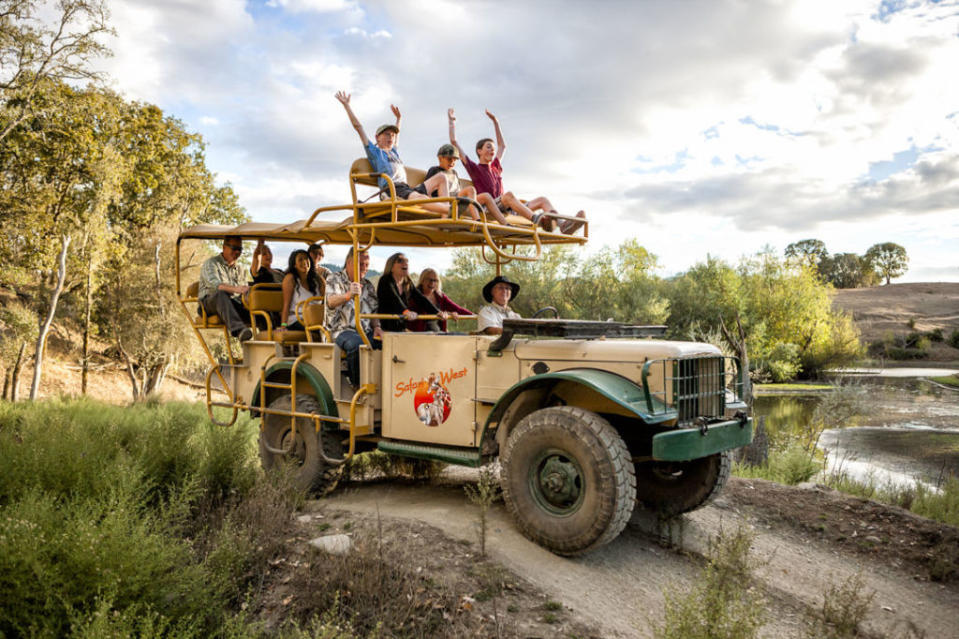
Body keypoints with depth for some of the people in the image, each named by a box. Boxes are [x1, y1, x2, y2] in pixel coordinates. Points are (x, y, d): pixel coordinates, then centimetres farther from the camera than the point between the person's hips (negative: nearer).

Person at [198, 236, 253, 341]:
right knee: (221, 294, -41)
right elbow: (214, 284, -17)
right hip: (210, 301, -5)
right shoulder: (211, 263, 4)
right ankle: (238, 329, -62)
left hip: (233, 304, 5)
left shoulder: (238, 268, 25)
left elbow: (244, 291, 18)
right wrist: (235, 289, -36)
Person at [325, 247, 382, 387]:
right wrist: (349, 295, -39)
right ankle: (357, 386, -25)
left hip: (366, 331, 5)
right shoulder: (335, 279, 2)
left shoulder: (368, 285, 21)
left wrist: (377, 327, 2)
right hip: (342, 329, -5)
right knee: (356, 344, -38)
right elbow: (331, 302, -18)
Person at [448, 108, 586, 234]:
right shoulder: (474, 168, 11)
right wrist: (452, 121, 15)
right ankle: (537, 220, -56)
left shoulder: (496, 167, 29)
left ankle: (563, 226, -35)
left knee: (542, 200, -9)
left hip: (507, 209, 7)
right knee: (509, 194, -36)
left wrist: (495, 121, 44)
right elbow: (454, 142, 8)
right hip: (487, 210, -7)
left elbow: (502, 145, 43)